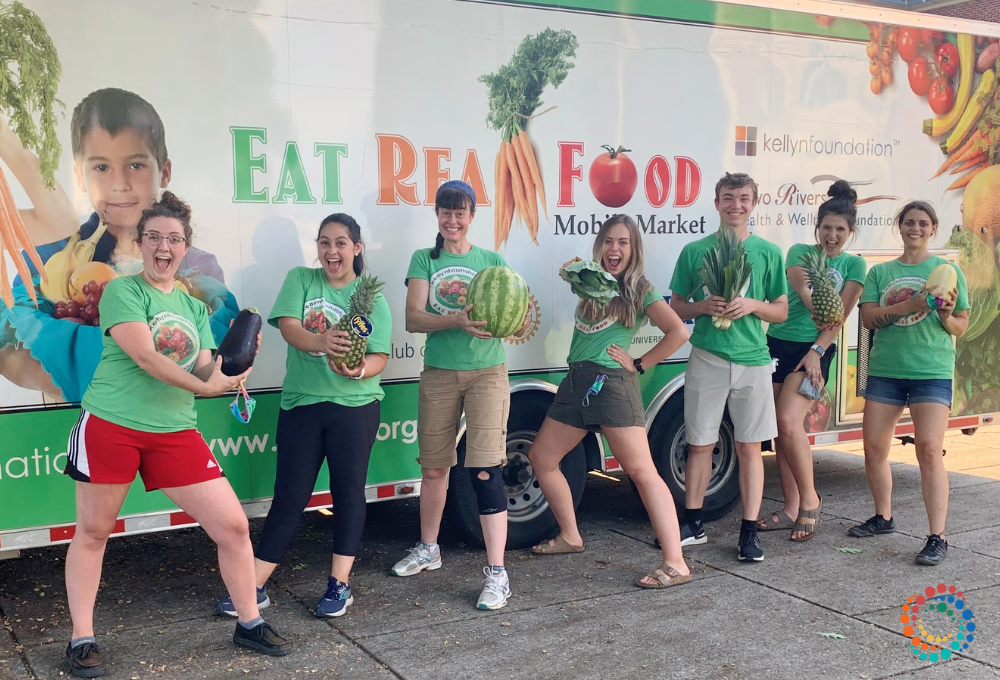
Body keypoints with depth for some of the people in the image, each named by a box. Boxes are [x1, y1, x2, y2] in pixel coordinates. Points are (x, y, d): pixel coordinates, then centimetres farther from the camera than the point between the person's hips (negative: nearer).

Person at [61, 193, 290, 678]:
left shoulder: (195, 309, 14)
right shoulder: (122, 291, -4)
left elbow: (204, 375, 8)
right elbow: (144, 355, -17)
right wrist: (205, 383, -20)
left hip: (175, 432, 5)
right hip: (111, 426, -4)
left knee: (233, 526, 1)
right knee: (93, 532, 7)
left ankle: (249, 624, 18)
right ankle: (81, 640, 24)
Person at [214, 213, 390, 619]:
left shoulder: (372, 298, 2)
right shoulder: (300, 280, 4)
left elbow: (379, 357, -5)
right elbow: (289, 326, -13)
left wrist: (358, 370, -29)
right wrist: (320, 343, -35)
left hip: (354, 406, 0)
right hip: (301, 404, 1)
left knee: (348, 492, 4)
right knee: (289, 495, 3)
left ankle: (340, 585, 16)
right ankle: (254, 588, 9)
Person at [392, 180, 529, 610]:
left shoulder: (492, 261, 4)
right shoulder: (424, 260, 5)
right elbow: (414, 319, -9)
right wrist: (457, 321, -26)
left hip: (487, 372, -2)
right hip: (439, 373, 2)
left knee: (485, 469, -11)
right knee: (434, 466, 13)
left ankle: (496, 574, -7)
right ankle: (428, 549, 34)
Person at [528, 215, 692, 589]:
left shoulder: (640, 289, 0)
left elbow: (678, 332, -8)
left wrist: (639, 364, -8)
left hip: (611, 382, -8)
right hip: (576, 382, 8)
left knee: (641, 470, -13)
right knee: (540, 458, 12)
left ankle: (675, 564, -16)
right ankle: (570, 536, 29)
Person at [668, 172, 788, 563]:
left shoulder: (768, 253, 6)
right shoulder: (695, 251, 5)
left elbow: (781, 311, 9)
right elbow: (675, 308, 8)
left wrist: (752, 305, -11)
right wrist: (704, 306, -12)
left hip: (752, 361, 0)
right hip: (707, 359, 0)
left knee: (750, 447, 2)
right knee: (700, 444, 7)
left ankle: (749, 531, 10)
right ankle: (693, 524, 20)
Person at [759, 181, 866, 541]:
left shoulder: (854, 265, 6)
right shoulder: (799, 252, 10)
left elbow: (840, 314, -2)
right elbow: (803, 289, -10)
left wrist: (816, 350, -14)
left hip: (815, 350, -3)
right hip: (778, 344, 3)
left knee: (789, 421, -19)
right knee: (780, 429, 3)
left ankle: (810, 500, -2)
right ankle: (792, 509, 13)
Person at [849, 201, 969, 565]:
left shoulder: (947, 270, 6)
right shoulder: (880, 272, 11)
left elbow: (961, 327, 7)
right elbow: (868, 318, -2)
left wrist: (945, 316, -15)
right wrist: (908, 306, -17)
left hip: (932, 372, -3)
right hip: (885, 370, 3)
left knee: (929, 449, -14)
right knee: (874, 448, 6)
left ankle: (938, 538, -11)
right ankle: (883, 518, 27)